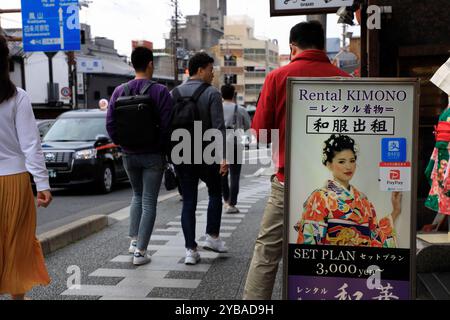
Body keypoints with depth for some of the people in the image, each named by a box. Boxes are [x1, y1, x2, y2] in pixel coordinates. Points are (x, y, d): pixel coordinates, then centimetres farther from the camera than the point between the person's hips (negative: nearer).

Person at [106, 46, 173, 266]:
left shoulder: (120, 91, 1)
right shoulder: (160, 92, -12)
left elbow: (110, 123, 0)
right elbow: (167, 125, -17)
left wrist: (122, 143, 12)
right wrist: (164, 147, -1)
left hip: (129, 155, 4)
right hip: (153, 155, -4)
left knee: (137, 195, 24)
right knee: (149, 202, 4)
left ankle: (134, 240, 21)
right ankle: (140, 251, 4)